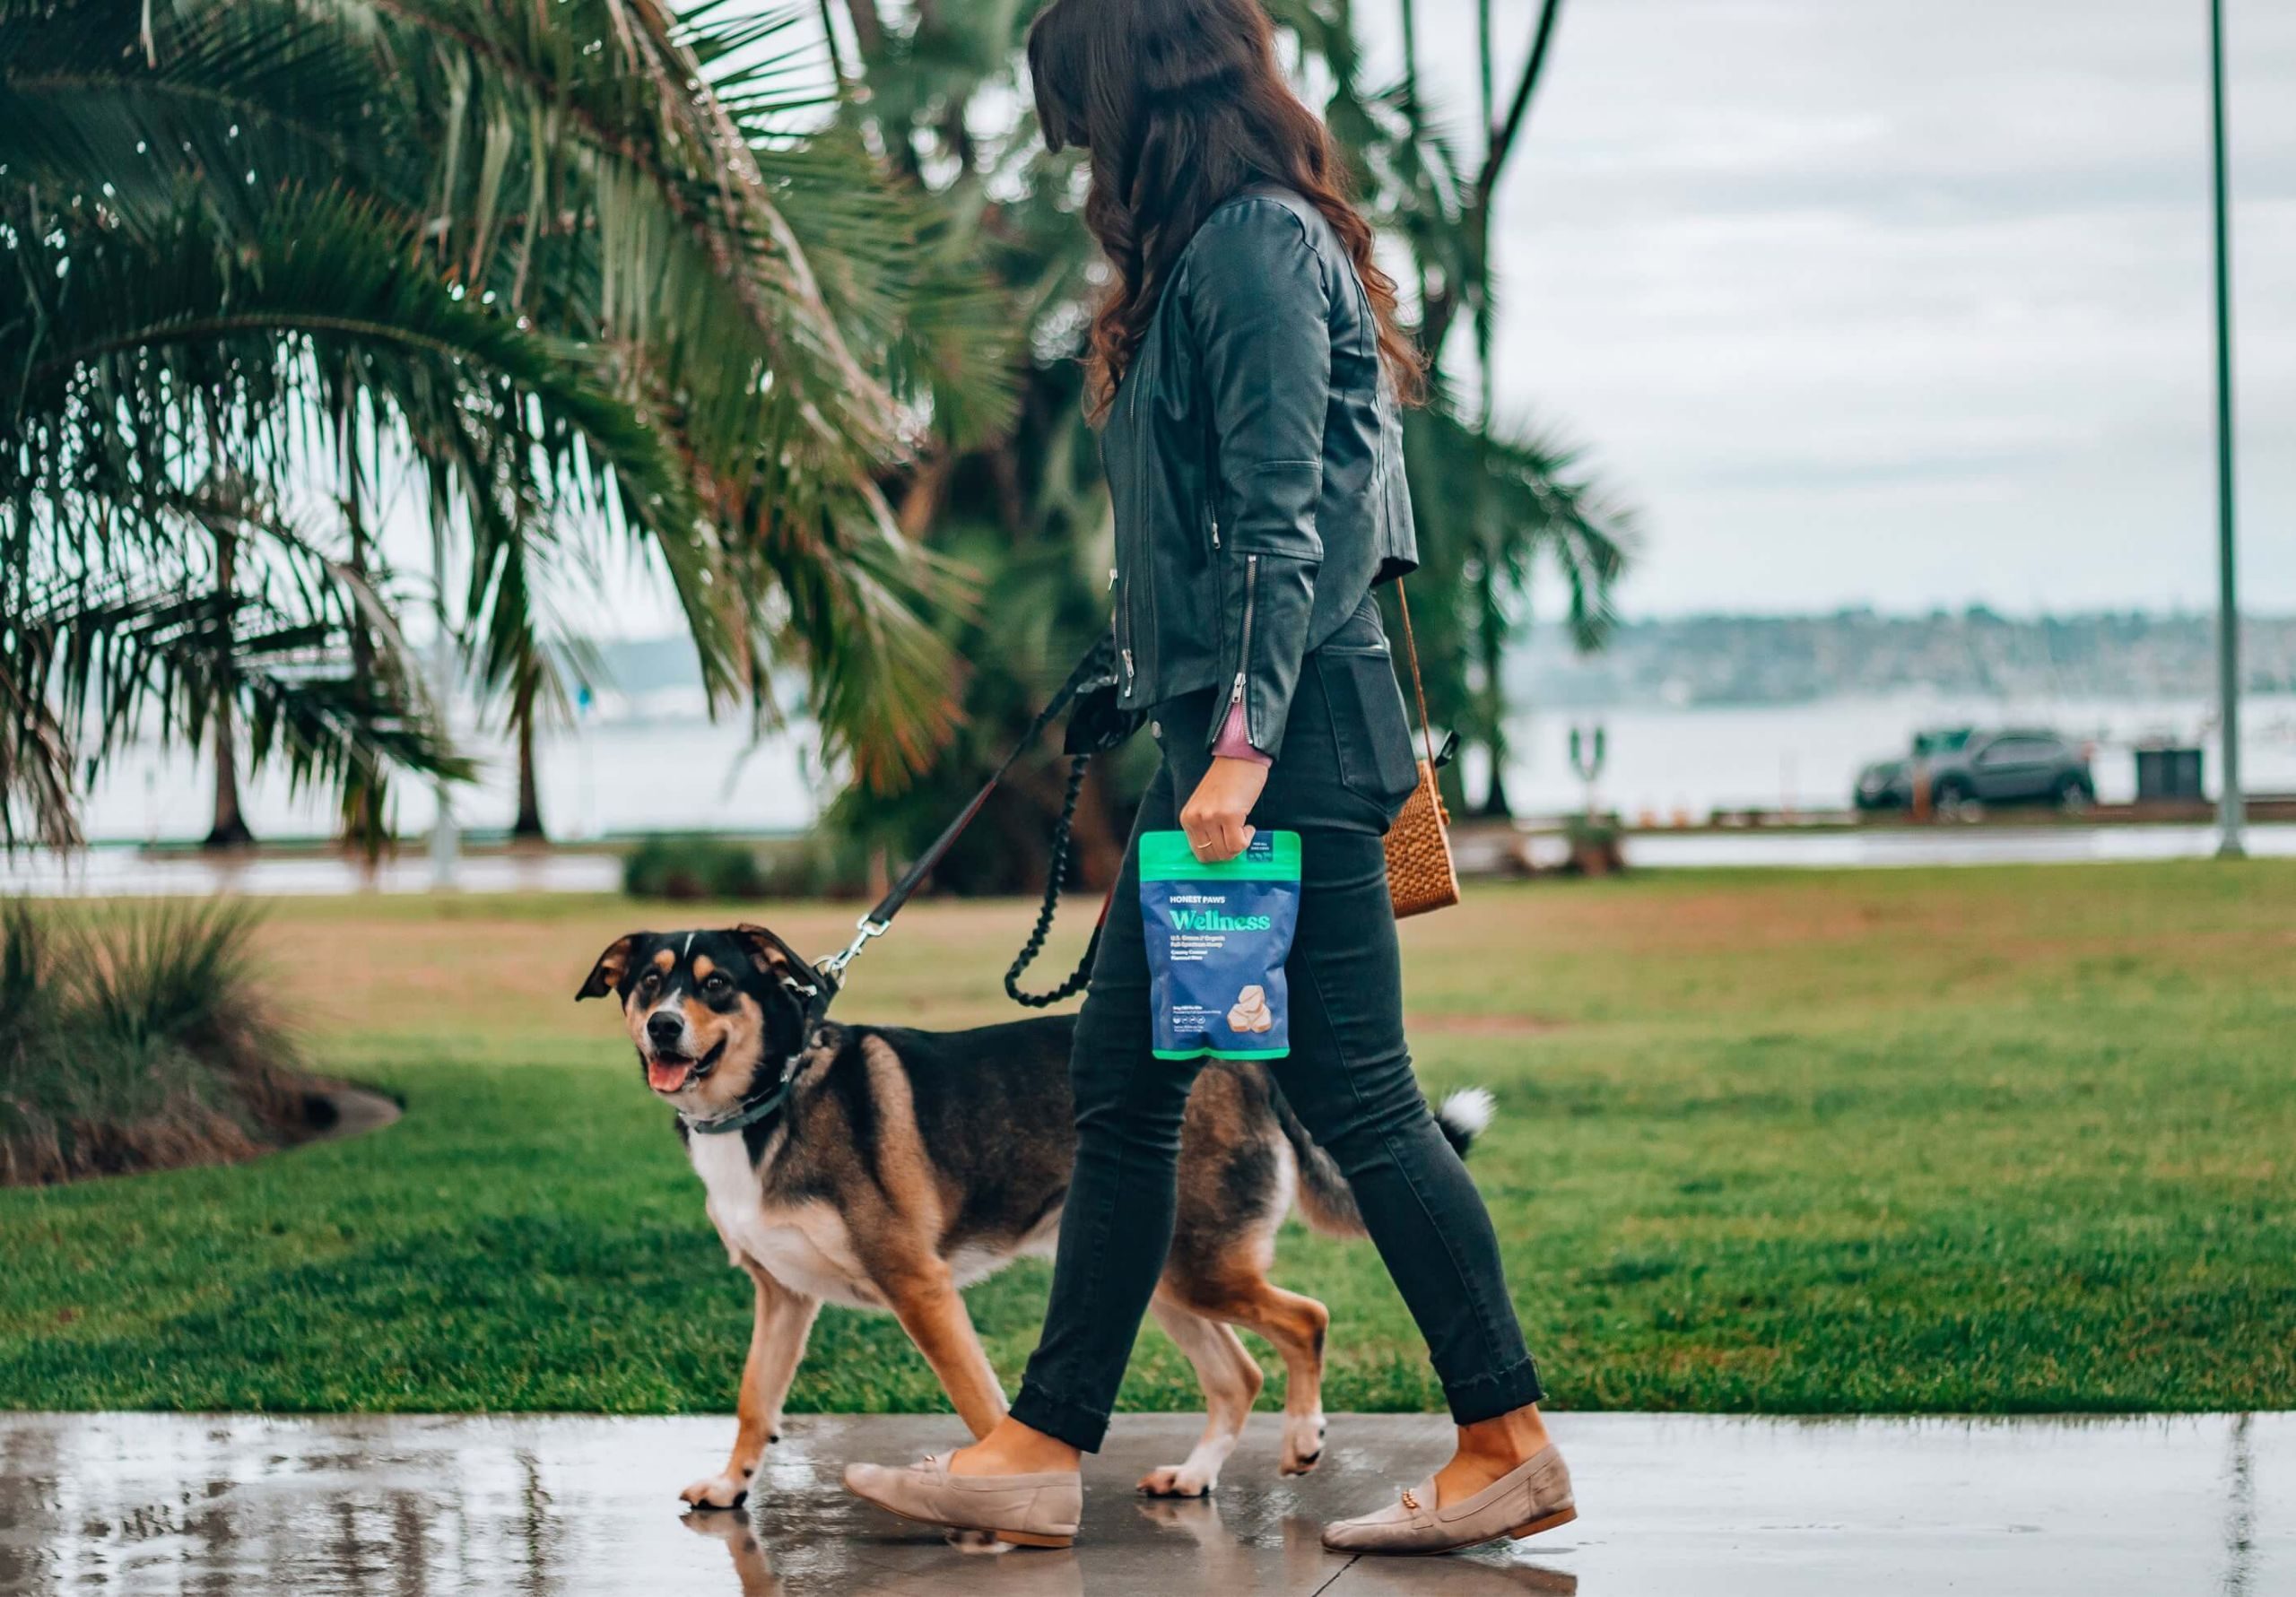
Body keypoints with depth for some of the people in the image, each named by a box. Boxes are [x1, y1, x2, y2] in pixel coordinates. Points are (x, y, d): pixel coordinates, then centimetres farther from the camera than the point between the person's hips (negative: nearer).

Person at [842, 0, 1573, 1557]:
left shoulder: (1256, 242, -12)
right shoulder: (1211, 248, 18)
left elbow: (1280, 519, -19)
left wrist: (1242, 744, -23)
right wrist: (1200, 737, 18)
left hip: (1285, 735, -10)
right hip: (1226, 729, 10)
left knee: (1355, 1095, -5)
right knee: (1122, 1091, 9)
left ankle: (1511, 1443, 4)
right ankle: (1043, 1455, 13)